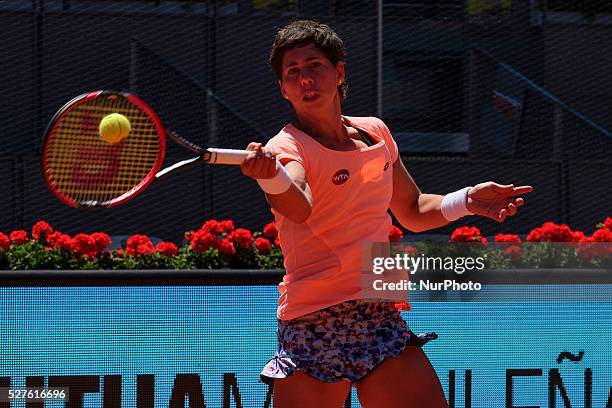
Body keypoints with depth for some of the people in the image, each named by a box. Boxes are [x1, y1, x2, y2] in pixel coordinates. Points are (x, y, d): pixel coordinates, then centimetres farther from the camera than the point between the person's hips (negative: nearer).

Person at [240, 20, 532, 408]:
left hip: (382, 317, 5)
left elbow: (412, 210, 27)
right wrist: (270, 174, -52)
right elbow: (299, 208, -31)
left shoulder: (375, 132, 12)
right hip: (313, 328, -5)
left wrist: (468, 200, 9)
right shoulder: (288, 147, -7)